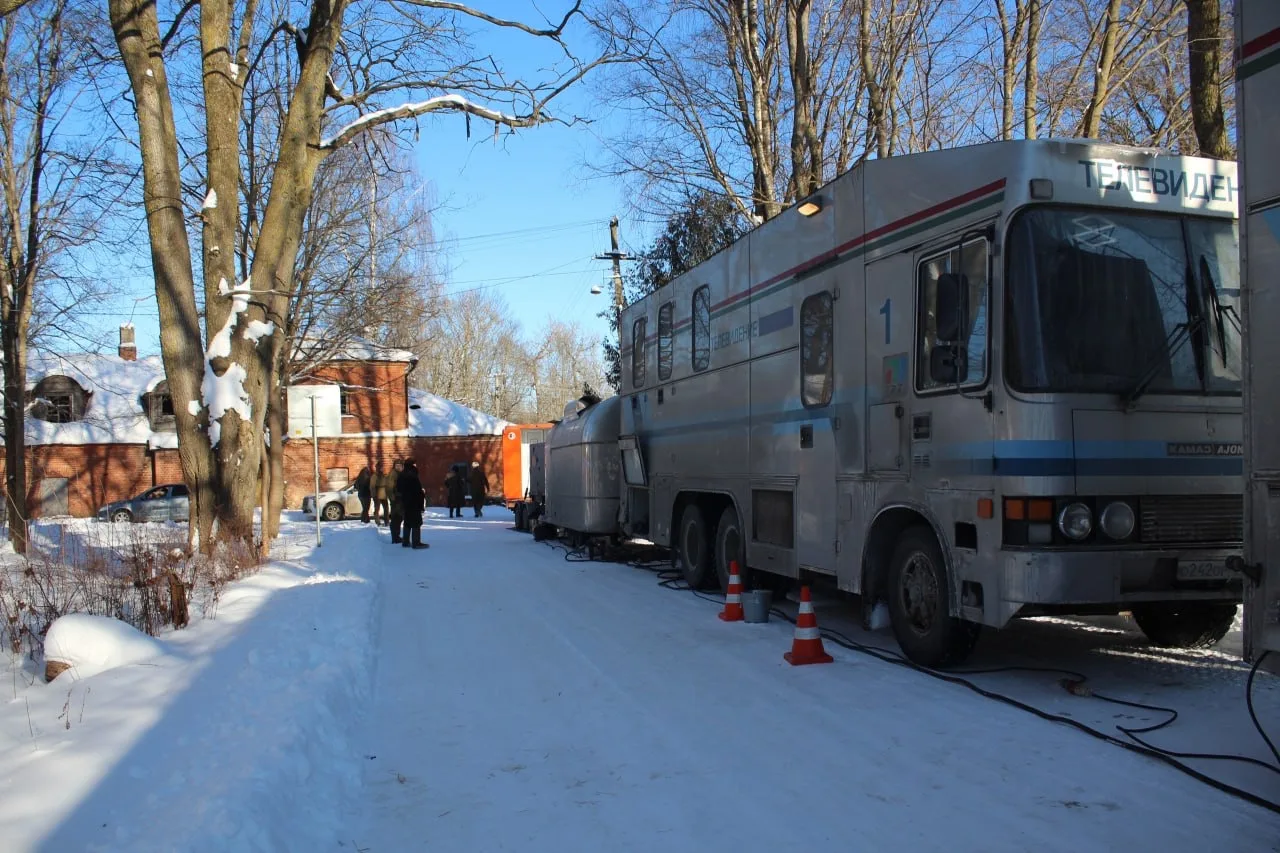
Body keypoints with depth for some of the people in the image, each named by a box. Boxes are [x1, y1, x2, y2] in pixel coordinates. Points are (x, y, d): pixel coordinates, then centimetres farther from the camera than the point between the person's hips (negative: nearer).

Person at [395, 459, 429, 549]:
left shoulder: (401, 476, 11)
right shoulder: (412, 476, -18)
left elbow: (398, 489, 17)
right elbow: (418, 491, -18)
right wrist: (423, 498, -9)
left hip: (405, 502, 9)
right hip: (414, 503, -9)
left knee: (407, 522, 16)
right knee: (416, 522, -5)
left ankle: (405, 541, 19)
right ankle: (416, 543, -6)